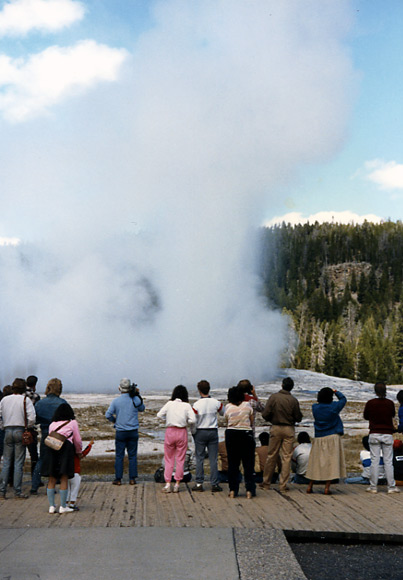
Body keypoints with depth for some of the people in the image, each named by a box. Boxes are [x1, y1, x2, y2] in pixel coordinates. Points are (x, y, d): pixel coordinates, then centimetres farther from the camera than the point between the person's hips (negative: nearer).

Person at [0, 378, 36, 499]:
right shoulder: (25, 400, -5)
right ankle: (17, 492, 2)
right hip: (20, 431, -4)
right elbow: (31, 418, -13)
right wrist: (28, 427, 3)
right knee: (19, 463, 0)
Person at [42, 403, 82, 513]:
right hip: (65, 448, -4)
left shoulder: (52, 424, 25)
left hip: (50, 448, 4)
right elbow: (77, 440, 15)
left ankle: (51, 506, 11)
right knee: (64, 478, 1)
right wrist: (79, 452, 31)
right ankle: (63, 507, 3)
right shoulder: (73, 422, 16)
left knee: (51, 479, 9)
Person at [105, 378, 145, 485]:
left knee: (119, 456, 7)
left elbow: (108, 415, -7)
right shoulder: (136, 400, -5)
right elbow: (142, 409, 15)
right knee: (132, 455, 8)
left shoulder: (116, 401, -7)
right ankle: (132, 479, 8)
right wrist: (138, 395, 10)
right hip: (133, 432, 1)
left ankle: (118, 479, 8)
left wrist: (114, 420, 13)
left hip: (120, 432, -1)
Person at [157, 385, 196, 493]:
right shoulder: (187, 406, -6)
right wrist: (186, 423, 7)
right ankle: (177, 484, 12)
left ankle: (167, 484, 6)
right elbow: (193, 420, -12)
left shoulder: (169, 404, -3)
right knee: (180, 459, 10)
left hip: (170, 432, 1)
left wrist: (167, 421, 9)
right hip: (182, 432, -1)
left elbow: (159, 415, -5)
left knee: (169, 459, 11)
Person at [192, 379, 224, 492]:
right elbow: (224, 412, 14)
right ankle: (215, 484, 5)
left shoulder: (197, 404, -11)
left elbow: (193, 421, -8)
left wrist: (193, 432, 10)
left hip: (200, 432, -2)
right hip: (213, 432, 2)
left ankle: (199, 483, 6)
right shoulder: (216, 402, -5)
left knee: (199, 458, 6)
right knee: (213, 459, 4)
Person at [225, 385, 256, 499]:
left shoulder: (228, 407, 0)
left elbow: (227, 422, 5)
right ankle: (249, 490, 2)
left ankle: (233, 490, 10)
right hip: (246, 434, -1)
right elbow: (251, 422, 4)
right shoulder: (247, 405, -2)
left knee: (232, 463, 9)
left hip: (231, 435, 1)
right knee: (248, 463, 4)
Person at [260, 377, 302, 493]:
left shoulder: (273, 397, -7)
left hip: (276, 428, 1)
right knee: (286, 457, 5)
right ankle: (283, 486, 6)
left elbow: (265, 414, -9)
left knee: (272, 456, 11)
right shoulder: (293, 400, -8)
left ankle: (266, 483, 18)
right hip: (289, 429, -1)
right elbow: (298, 418, -3)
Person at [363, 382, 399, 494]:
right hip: (387, 435, 0)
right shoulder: (390, 403, -3)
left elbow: (366, 417, 9)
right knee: (388, 462, 4)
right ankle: (391, 487, 6)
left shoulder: (370, 403, -5)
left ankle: (373, 487, 5)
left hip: (374, 434, 0)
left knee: (374, 461, 2)